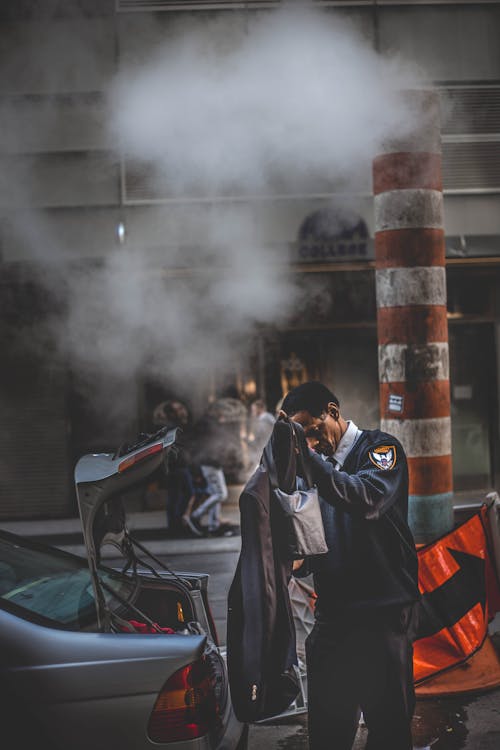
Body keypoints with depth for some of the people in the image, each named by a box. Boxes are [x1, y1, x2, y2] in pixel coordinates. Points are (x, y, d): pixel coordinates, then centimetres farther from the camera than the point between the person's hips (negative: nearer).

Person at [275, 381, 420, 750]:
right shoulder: (322, 465, 14)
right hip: (333, 614, 6)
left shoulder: (381, 447, -6)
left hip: (384, 612, -6)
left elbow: (366, 499, -28)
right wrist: (301, 560, -1)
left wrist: (307, 456, -32)